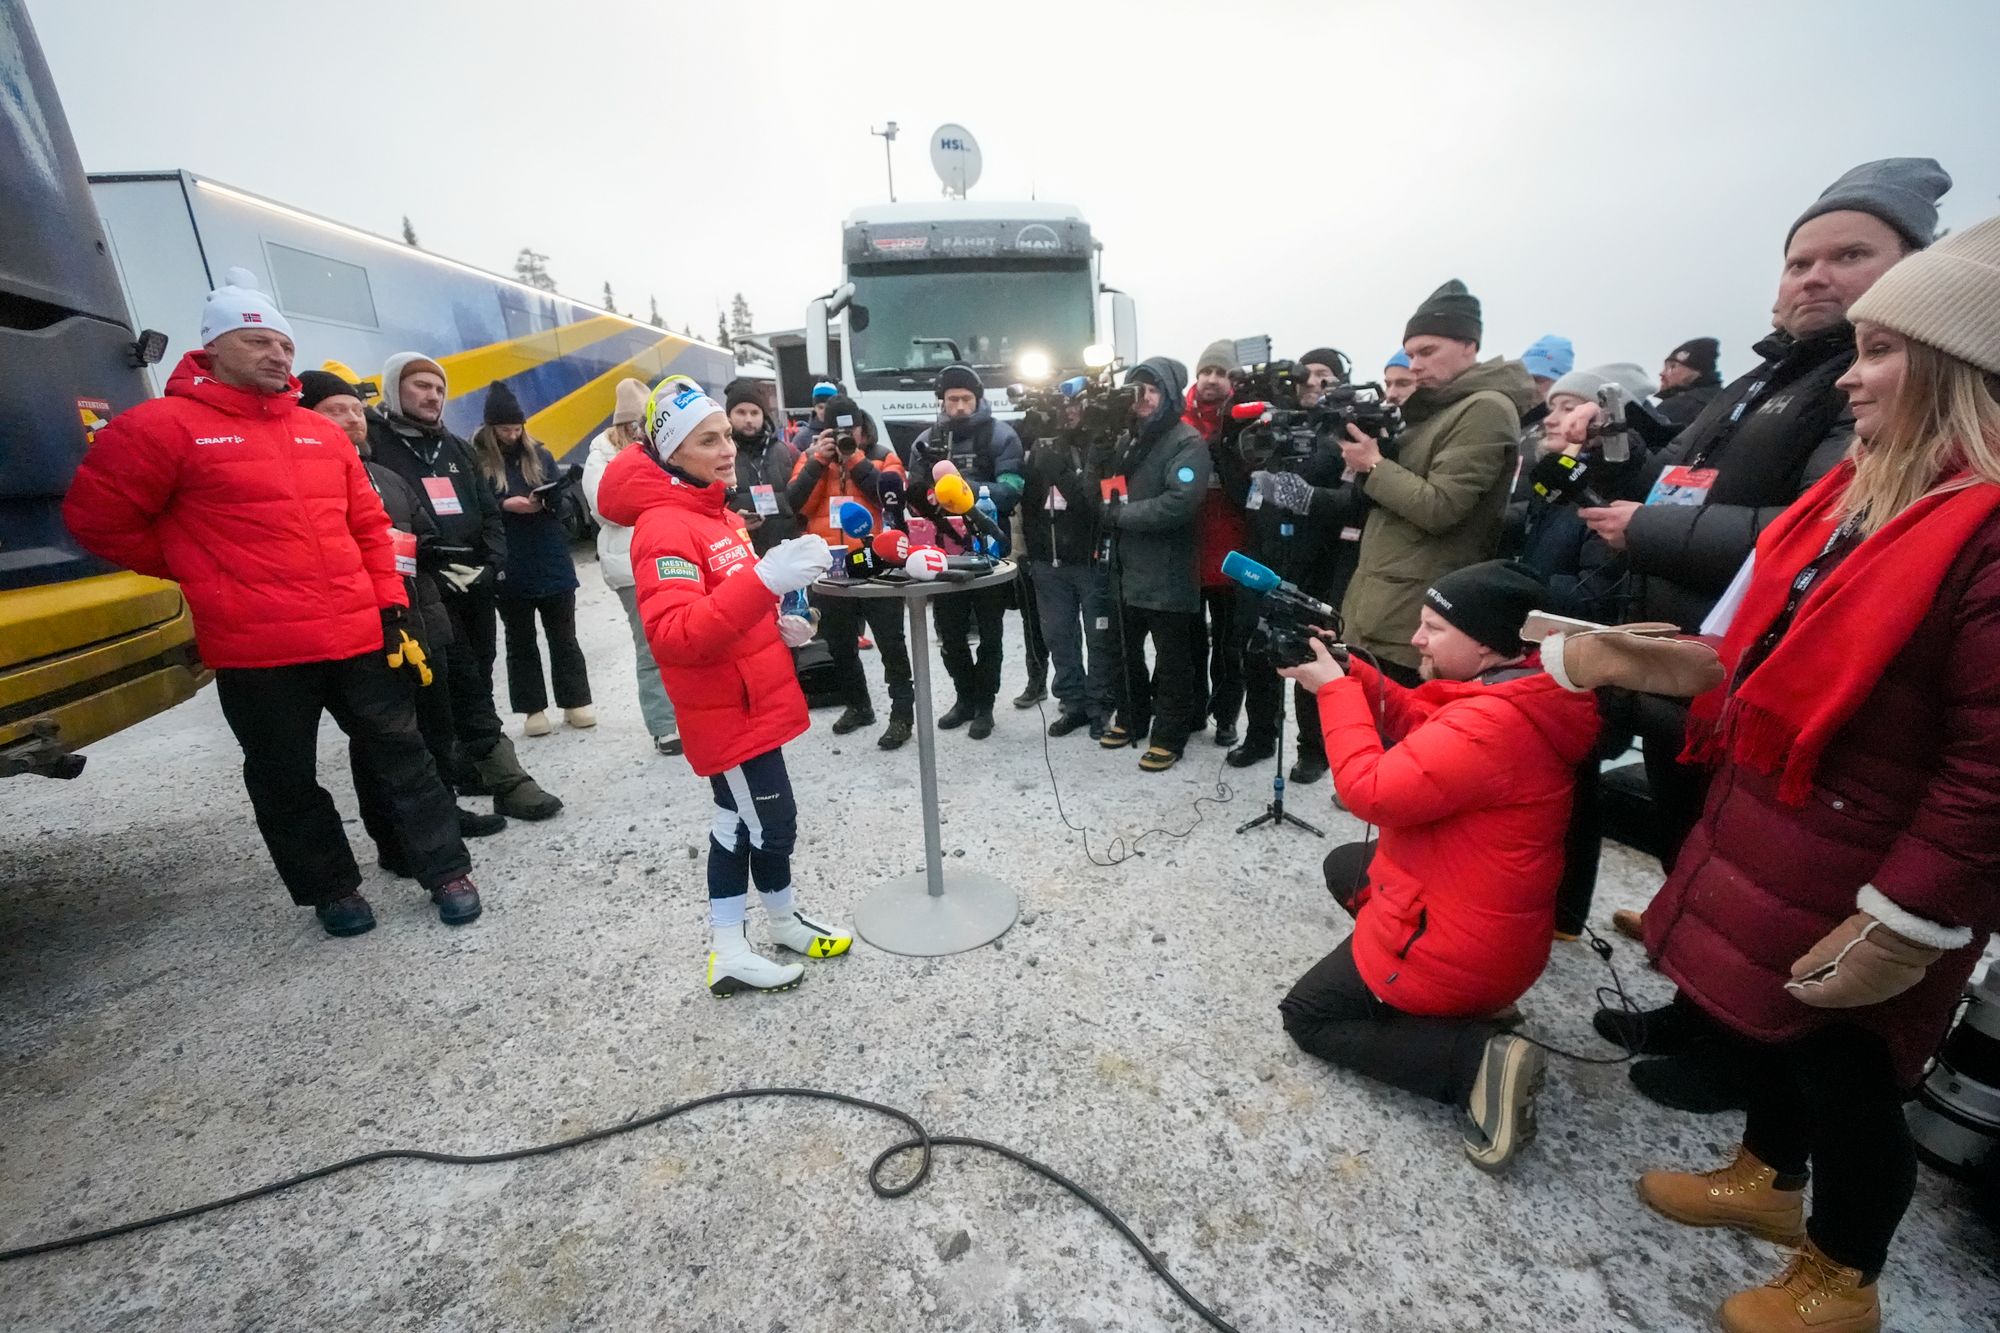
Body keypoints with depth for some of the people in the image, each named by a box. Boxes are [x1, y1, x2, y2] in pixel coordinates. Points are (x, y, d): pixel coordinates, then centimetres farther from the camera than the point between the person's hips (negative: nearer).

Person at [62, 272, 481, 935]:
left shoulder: (322, 432, 11)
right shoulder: (163, 426, -2)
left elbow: (368, 526, 11)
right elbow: (97, 519, 3)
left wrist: (391, 605, 4)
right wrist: (202, 576, 5)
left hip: (359, 636, 3)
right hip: (257, 654, -3)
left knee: (402, 753, 7)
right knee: (287, 783, 9)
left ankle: (447, 871, 16)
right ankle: (331, 888, 27)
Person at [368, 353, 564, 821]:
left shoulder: (457, 448, 20)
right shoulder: (373, 442, -1)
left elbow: (489, 511, 18)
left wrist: (491, 564, 1)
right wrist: (433, 573, -17)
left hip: (476, 584, 6)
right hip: (427, 588, -6)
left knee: (475, 680, 10)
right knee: (463, 683, -8)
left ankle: (470, 768, 22)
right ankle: (505, 777, -7)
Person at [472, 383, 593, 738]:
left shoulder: (540, 454, 6)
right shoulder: (476, 460, -3)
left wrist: (550, 500, -15)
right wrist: (505, 505, -20)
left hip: (552, 563, 2)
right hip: (510, 570, -2)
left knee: (564, 637, 9)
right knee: (520, 641, 10)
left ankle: (576, 702, 19)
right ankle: (533, 709, 18)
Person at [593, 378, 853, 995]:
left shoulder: (715, 511, 11)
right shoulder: (663, 527, -20)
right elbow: (674, 636, -32)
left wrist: (777, 622, 7)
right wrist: (764, 580, -41)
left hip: (749, 701, 10)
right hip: (726, 711, -10)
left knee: (738, 823, 17)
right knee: (772, 823, 4)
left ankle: (729, 949, 32)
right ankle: (785, 921, 30)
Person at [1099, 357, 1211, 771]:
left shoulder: (1187, 443, -11)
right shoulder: (1129, 439, 16)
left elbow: (1180, 502, -25)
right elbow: (1107, 486, 20)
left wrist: (1120, 515, -17)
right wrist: (1107, 511, -2)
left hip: (1167, 572, -8)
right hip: (1127, 567, 8)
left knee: (1172, 659, 4)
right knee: (1128, 650, 19)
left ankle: (1169, 735, 16)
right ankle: (1132, 717, 36)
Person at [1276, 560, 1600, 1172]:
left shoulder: (1490, 726, -32)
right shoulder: (1520, 692, -1)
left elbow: (1369, 790, -30)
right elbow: (1424, 736, 7)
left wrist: (1334, 688, -20)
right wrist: (1350, 672, -5)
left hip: (1455, 946, -9)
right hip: (1494, 926, 10)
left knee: (1305, 1015, 6)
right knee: (1344, 867, 29)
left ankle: (1478, 1058, -6)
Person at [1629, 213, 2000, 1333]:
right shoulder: (1870, 486, 5)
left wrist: (1901, 926, -22)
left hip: (1856, 872, -8)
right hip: (1772, 820, 8)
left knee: (1842, 1066, 12)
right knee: (1774, 1018, 24)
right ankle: (1768, 1177, 48)